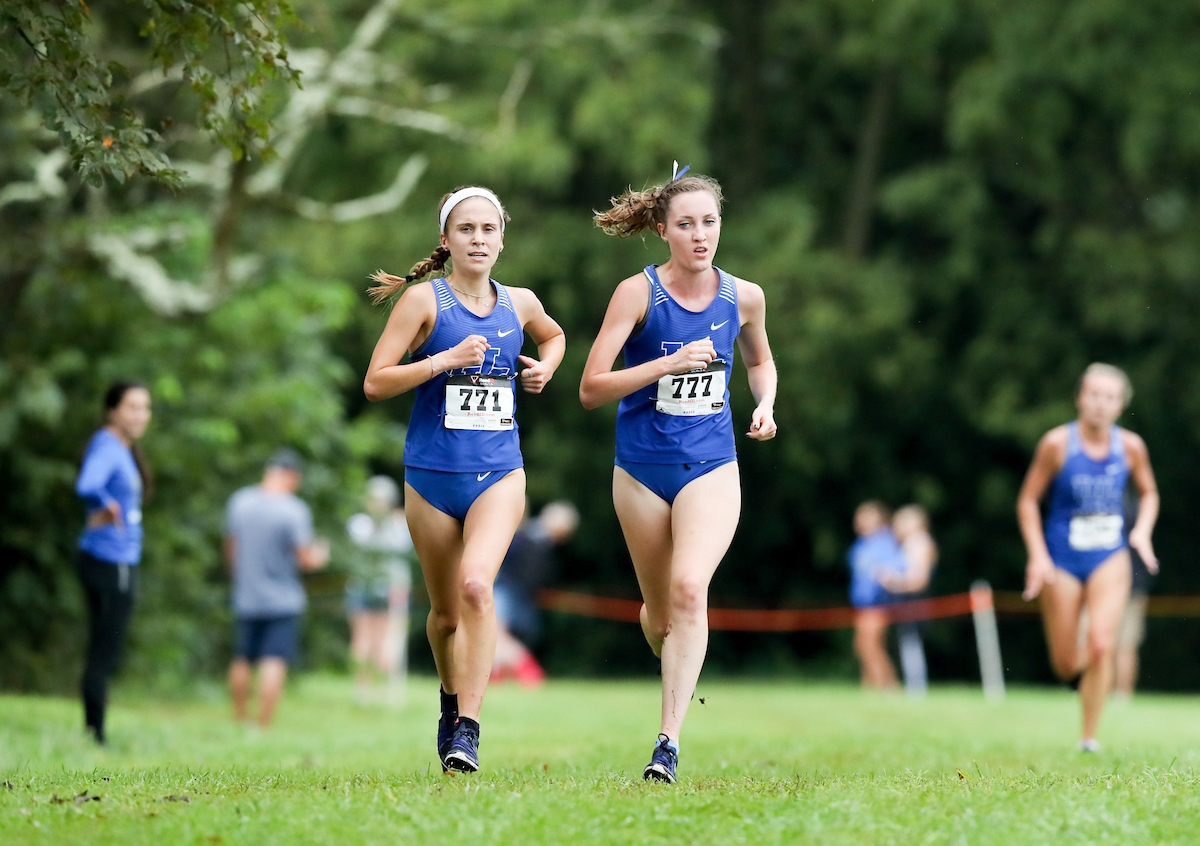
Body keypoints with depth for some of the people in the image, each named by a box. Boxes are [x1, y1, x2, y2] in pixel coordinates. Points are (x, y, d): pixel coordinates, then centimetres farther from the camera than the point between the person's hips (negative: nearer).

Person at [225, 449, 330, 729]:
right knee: (274, 663, -6)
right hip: (283, 601, -5)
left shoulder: (239, 501, 3)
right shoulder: (294, 510, -14)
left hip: (246, 598, 5)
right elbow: (305, 559, -15)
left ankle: (239, 720, 25)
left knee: (242, 661, 15)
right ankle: (264, 725, -10)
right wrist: (320, 556, 7)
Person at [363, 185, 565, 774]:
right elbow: (375, 383, -9)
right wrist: (446, 359, -19)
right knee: (446, 611, 10)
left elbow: (554, 335, 31)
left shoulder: (519, 304, 7)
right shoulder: (424, 299, -4)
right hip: (432, 474, -1)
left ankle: (468, 728, -22)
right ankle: (451, 700, 40)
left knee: (477, 586, -24)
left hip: (499, 472, 1)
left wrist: (545, 367, 10)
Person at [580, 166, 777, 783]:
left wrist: (765, 406, 3)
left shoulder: (743, 296, 1)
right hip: (642, 470, 0)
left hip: (711, 467, 0)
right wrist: (669, 363, -22)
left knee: (689, 589, -23)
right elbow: (591, 389, -12)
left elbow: (760, 360, 23)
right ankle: (680, 678, 47)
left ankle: (668, 741, -24)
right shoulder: (638, 293, -9)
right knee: (660, 612, 11)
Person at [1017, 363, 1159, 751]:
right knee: (1065, 666, 4)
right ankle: (1082, 668, 43)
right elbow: (1028, 501, -3)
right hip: (1063, 559, -1)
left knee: (1101, 644, -19)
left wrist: (1143, 530, -5)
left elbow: (1149, 493, 15)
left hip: (1109, 558, 1)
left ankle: (1089, 739, -9)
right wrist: (1038, 556, -13)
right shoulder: (1057, 443, -10)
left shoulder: (1130, 446, -3)